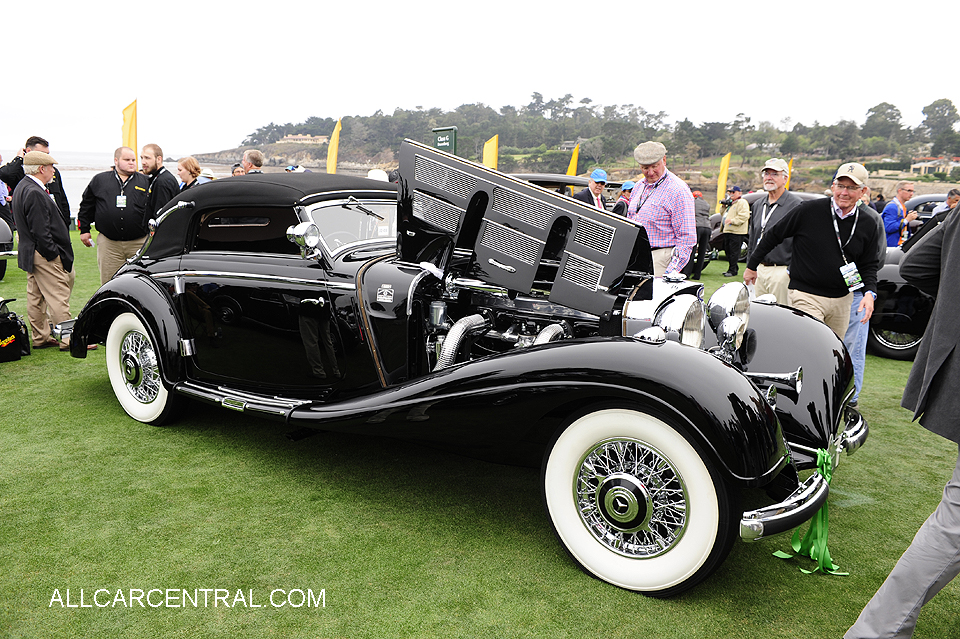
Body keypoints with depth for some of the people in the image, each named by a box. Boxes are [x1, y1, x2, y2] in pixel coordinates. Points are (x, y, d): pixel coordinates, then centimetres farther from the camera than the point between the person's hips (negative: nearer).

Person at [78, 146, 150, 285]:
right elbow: (86, 205, 18)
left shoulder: (146, 182, 10)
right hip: (108, 244, 1)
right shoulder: (99, 180, 11)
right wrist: (84, 230, 15)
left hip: (139, 243, -1)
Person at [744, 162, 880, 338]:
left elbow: (868, 265, 12)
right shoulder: (809, 210, -8)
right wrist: (752, 265, 7)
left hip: (842, 300, 5)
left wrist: (869, 293, -6)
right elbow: (773, 235, 2)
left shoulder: (868, 225, 5)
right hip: (805, 297, -5)